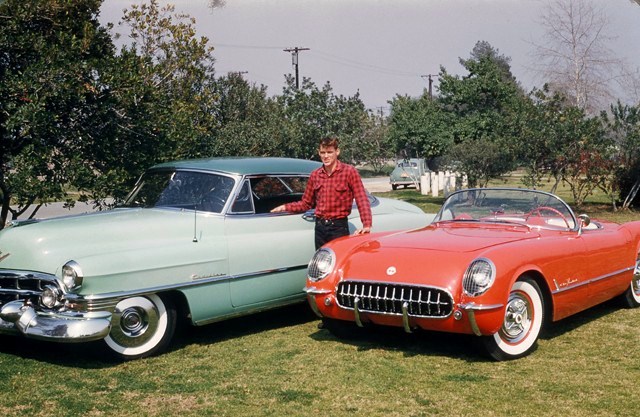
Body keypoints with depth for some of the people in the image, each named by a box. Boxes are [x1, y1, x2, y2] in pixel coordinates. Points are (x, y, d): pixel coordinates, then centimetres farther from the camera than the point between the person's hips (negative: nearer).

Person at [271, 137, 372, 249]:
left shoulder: (349, 171, -6)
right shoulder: (315, 175, 8)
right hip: (320, 227, 5)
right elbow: (306, 203, 16)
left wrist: (367, 225, -24)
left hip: (339, 227, -4)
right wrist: (285, 207, 5)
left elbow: (362, 199, -12)